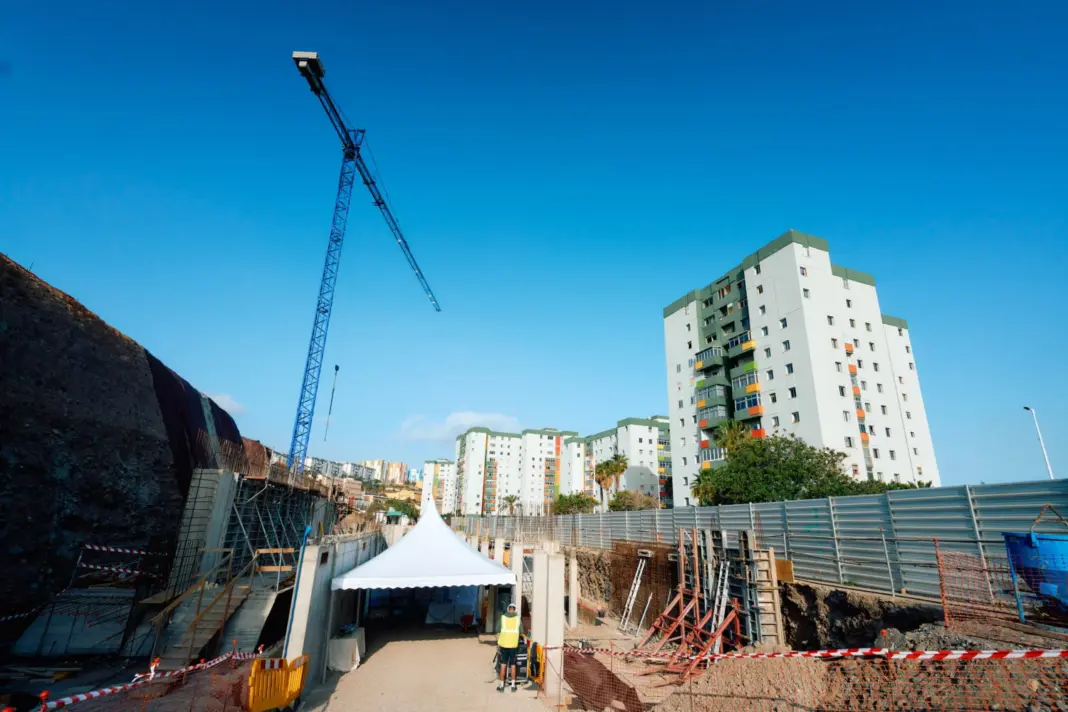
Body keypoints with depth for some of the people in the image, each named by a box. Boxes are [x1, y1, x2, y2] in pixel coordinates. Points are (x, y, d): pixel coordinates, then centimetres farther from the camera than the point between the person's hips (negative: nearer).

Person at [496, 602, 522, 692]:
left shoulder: (503, 617, 0)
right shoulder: (517, 618, 1)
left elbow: (498, 631, 2)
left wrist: (498, 644, 10)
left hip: (504, 644, 0)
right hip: (513, 644, 0)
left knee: (503, 665, 10)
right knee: (513, 665, 12)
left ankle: (502, 685, 14)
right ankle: (513, 685, 17)